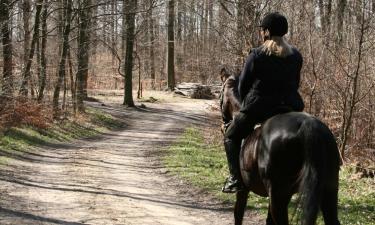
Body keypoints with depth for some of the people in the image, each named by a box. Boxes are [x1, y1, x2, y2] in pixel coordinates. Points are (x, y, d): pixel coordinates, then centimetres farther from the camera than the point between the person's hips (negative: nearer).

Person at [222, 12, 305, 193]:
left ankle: (235, 178, 2)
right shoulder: (296, 56, 5)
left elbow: (243, 85, -3)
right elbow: (295, 83, 11)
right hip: (289, 107, 4)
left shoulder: (256, 55, -10)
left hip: (258, 107, -4)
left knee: (231, 136, 16)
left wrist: (246, 104, 14)